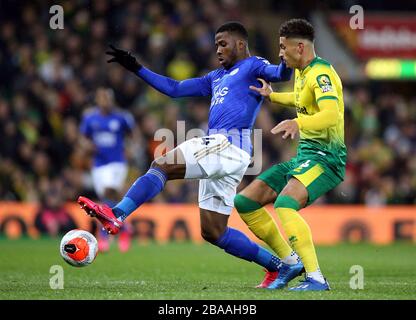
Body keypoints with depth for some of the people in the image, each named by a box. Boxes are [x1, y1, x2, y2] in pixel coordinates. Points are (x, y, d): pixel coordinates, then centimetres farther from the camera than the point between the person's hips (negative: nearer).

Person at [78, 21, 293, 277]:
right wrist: (137, 68, 28)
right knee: (214, 233, 8)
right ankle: (280, 265, 14)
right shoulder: (217, 77, 30)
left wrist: (286, 64, -40)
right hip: (218, 149, 10)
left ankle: (116, 215, -37)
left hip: (229, 146, -10)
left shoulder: (253, 66, 5)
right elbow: (174, 89, 31)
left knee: (162, 165, -22)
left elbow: (279, 74, -16)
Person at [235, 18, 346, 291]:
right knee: (245, 202, 7)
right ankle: (289, 263, 15)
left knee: (285, 204, -34)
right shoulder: (302, 72, 14)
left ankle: (316, 278, -33)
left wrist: (299, 123, -48)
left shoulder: (320, 73, -15)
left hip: (325, 158, -10)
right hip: (304, 156, 10)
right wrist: (272, 96, 38)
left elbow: (331, 114, -33)